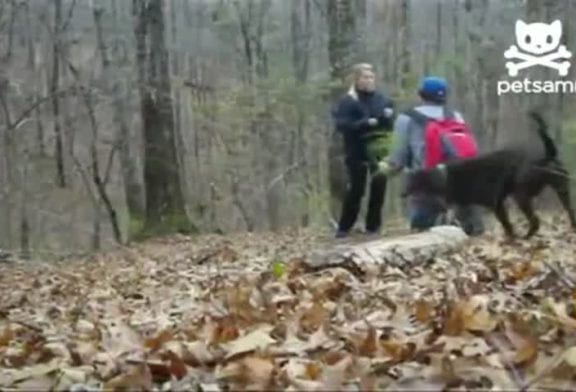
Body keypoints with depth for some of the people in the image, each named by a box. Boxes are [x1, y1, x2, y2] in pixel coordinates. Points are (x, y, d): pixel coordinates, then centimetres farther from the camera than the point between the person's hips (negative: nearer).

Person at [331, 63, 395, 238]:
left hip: (380, 150, 4)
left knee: (378, 188, 5)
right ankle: (344, 227, 12)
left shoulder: (382, 98, 7)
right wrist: (366, 122, -24)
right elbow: (341, 125, -17)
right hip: (357, 151, -4)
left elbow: (393, 120, 12)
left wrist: (388, 115, -11)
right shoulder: (347, 101, -5)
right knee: (356, 189, -1)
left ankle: (373, 226, 18)